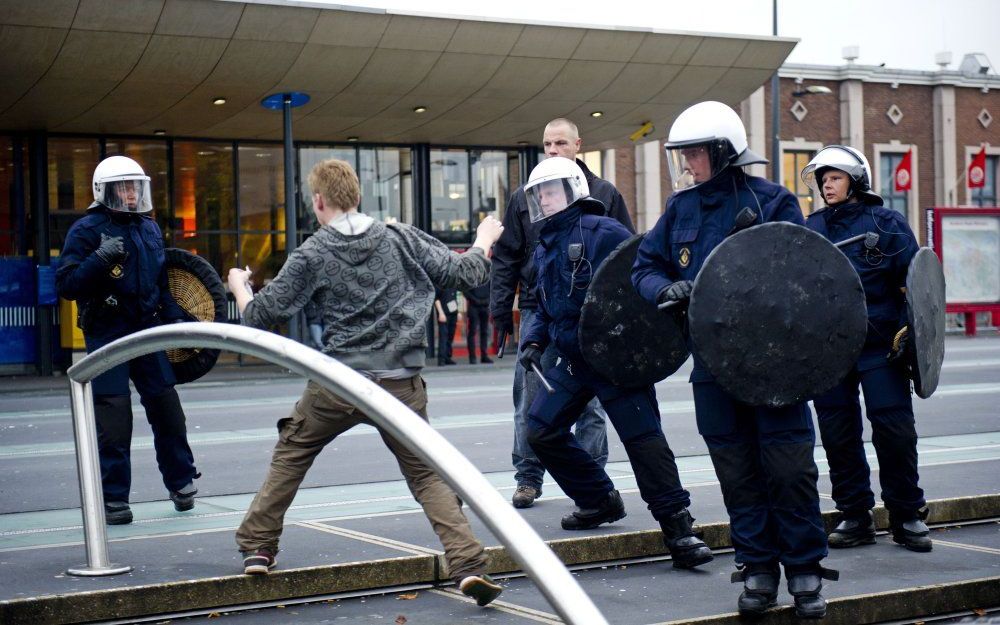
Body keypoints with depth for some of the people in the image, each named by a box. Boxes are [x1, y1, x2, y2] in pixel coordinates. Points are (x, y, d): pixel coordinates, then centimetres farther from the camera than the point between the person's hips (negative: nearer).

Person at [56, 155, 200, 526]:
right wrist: (99, 259, -25)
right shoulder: (87, 230, -7)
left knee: (167, 409, 7)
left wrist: (175, 317, 12)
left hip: (147, 330, 5)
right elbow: (66, 284, -13)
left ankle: (181, 482, 23)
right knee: (113, 417, -6)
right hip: (106, 335, -5)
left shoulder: (149, 228, 12)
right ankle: (113, 499, 4)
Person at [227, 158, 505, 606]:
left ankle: (257, 548, 23)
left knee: (290, 455, 21)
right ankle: (468, 565, -5)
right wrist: (484, 240, 28)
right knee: (427, 472, 10)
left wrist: (239, 286, 22)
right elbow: (465, 274, 6)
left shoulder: (312, 255, -2)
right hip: (400, 385, 1)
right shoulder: (402, 239, 2)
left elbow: (261, 315, 0)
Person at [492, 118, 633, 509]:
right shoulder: (524, 198, 9)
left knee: (590, 401, 5)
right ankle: (528, 478, 12)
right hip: (537, 311, 1)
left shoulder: (604, 194, 5)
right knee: (530, 399, 2)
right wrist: (500, 308, 4)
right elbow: (505, 257, 11)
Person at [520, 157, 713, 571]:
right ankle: (599, 500, 22)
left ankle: (677, 528, -2)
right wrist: (534, 341, 8)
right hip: (571, 362, 9)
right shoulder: (544, 248, 14)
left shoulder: (602, 232, -13)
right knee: (541, 431, 7)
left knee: (643, 438, -9)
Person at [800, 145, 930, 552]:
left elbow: (913, 279, 1)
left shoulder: (886, 224, 3)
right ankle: (855, 516, 16)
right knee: (838, 434, 5)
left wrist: (910, 327, -9)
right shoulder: (810, 228, 13)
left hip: (880, 347, -3)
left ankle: (907, 515, 9)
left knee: (895, 430, -4)